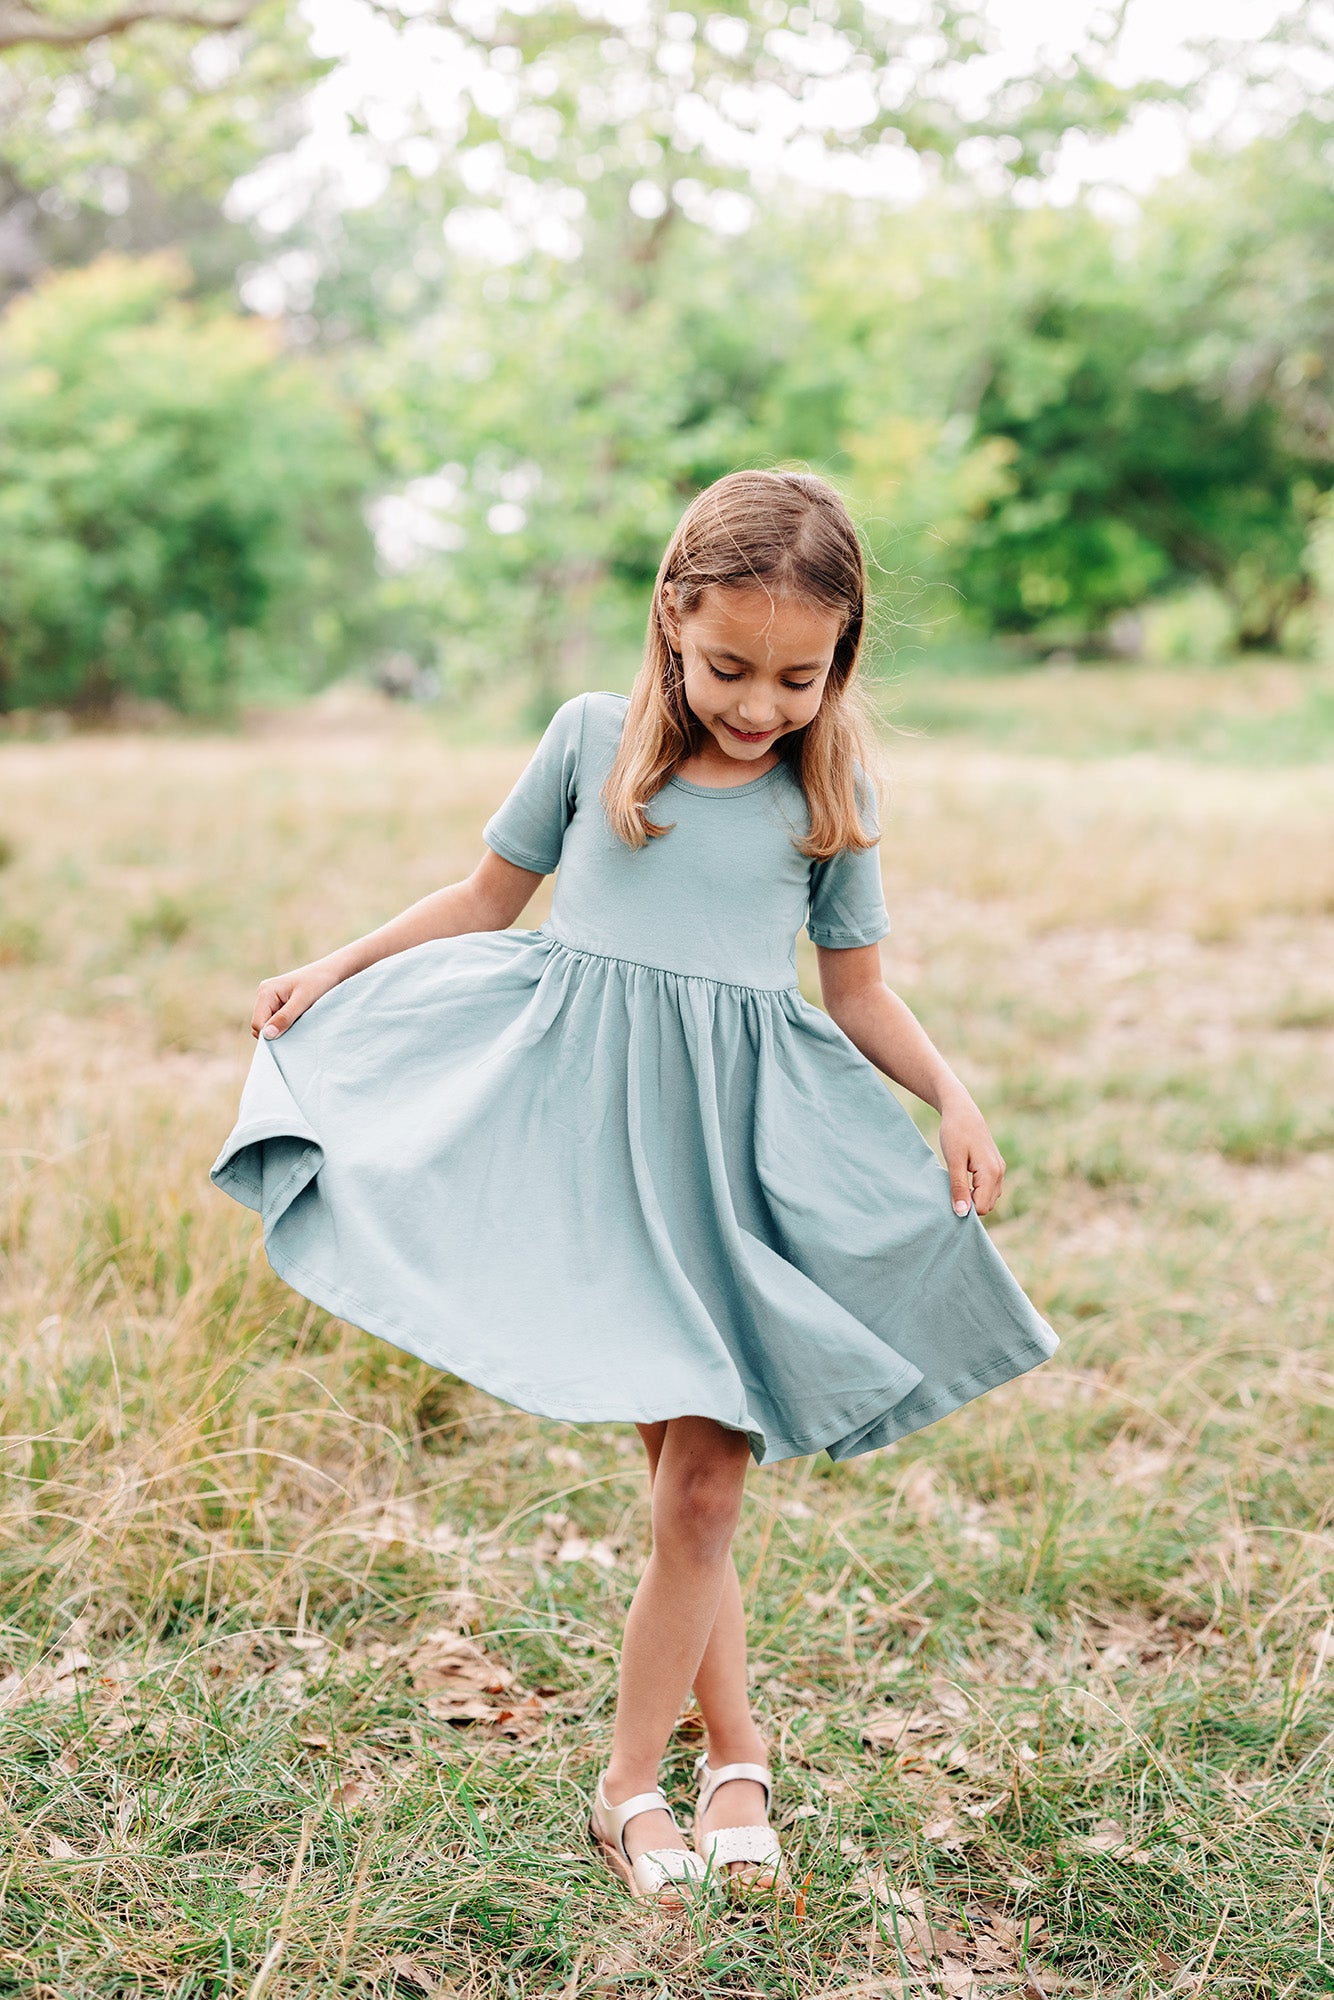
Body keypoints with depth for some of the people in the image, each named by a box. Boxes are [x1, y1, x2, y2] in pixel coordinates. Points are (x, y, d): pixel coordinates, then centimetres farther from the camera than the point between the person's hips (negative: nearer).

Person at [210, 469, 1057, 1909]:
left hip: (745, 1137, 1)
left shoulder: (834, 792, 5)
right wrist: (334, 970, 10)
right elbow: (488, 898, 14)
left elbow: (856, 991, 10)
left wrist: (951, 1097, -4)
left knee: (706, 1477, -2)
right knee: (676, 1452, 2)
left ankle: (629, 1782, 16)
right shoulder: (593, 739, 3)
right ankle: (735, 1752, 22)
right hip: (590, 1108, 0)